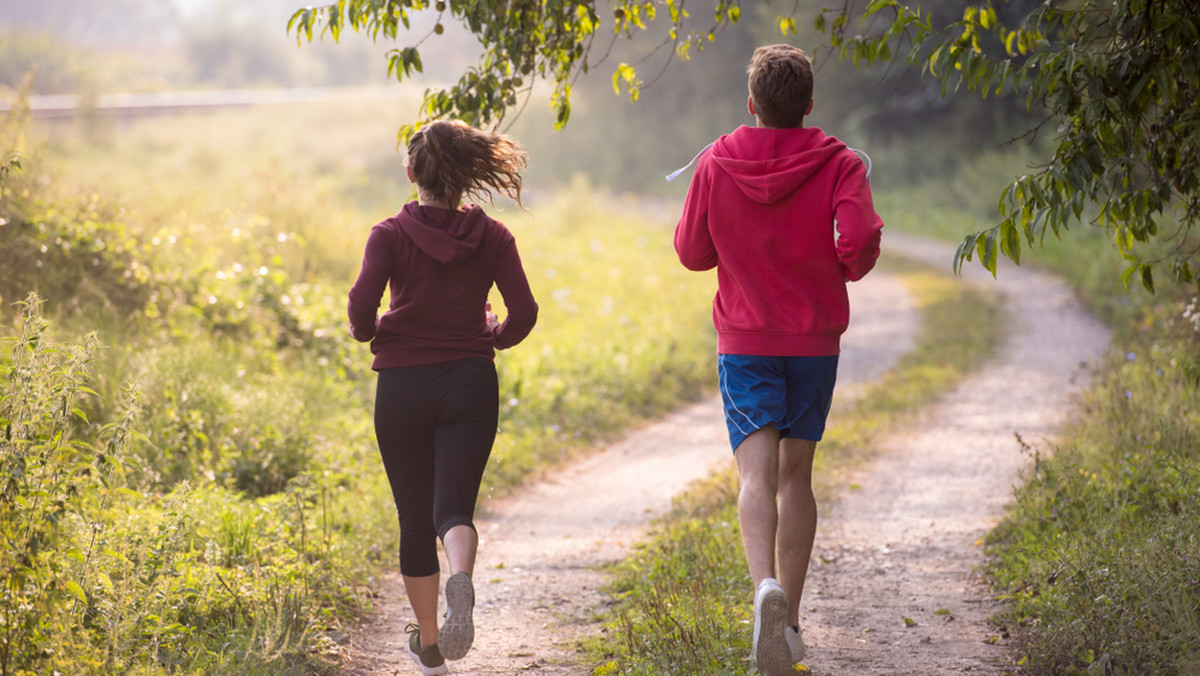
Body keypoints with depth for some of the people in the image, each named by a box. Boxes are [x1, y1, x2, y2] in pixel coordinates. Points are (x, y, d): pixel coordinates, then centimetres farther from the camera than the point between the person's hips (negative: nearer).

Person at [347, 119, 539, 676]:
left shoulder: (391, 234, -4)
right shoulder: (492, 237, 2)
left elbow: (361, 306, -15)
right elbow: (523, 312, -4)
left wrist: (370, 333, 7)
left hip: (403, 385, 0)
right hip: (470, 381, 1)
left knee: (415, 517, 12)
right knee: (454, 506, -3)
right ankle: (461, 579, -39)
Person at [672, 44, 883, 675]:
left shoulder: (716, 164, -1)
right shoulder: (838, 165, -5)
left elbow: (692, 251, 5)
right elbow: (860, 239, -19)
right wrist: (847, 270, 3)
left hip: (744, 342, -1)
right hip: (816, 338, 1)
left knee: (756, 473, -10)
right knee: (796, 473, 13)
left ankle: (767, 585, -38)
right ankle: (789, 623, 17)